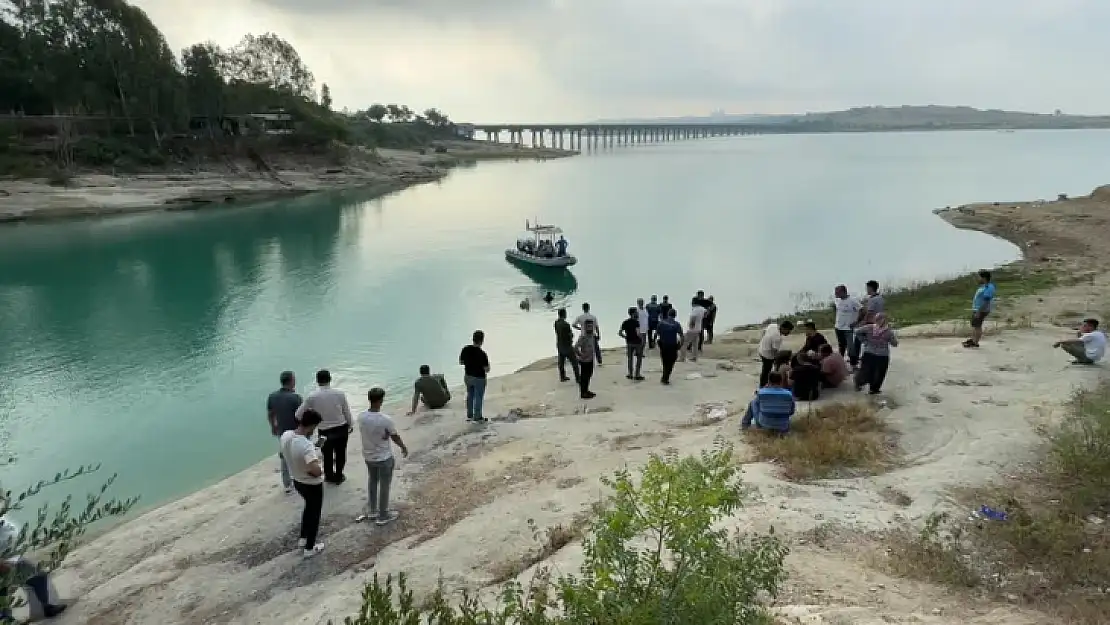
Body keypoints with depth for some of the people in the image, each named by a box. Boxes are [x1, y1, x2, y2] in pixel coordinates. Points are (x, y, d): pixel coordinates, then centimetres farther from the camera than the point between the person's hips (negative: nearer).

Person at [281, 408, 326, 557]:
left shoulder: (285, 436, -13)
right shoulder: (306, 445, -38)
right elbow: (316, 470, -46)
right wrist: (321, 471, -23)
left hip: (297, 481, 7)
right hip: (312, 485, -7)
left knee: (309, 507, 32)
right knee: (314, 513, 16)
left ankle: (303, 538, 48)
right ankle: (309, 548, 33)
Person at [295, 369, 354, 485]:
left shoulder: (312, 396, -14)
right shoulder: (340, 393, -12)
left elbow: (299, 414, -7)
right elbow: (347, 412, -2)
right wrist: (350, 425, 15)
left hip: (325, 431, -1)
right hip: (342, 429, 1)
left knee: (327, 455, 22)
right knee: (340, 453, 21)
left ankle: (329, 476, 41)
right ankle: (338, 477, 35)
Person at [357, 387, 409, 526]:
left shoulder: (361, 417, -12)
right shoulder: (385, 420, -27)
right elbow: (395, 437, -12)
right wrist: (404, 448, 7)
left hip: (368, 456, 6)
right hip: (384, 457, -6)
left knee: (372, 482, 26)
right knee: (384, 486, 11)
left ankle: (371, 511, 39)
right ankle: (383, 516, 23)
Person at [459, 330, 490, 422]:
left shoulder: (465, 349, -10)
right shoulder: (482, 353, -27)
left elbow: (461, 362, 4)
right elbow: (487, 369, -22)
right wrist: (487, 362, -3)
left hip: (468, 376, 6)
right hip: (479, 378, -6)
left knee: (470, 396, 23)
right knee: (478, 398, 10)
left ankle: (469, 415, 34)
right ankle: (477, 417, 21)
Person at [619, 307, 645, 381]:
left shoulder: (625, 322, 0)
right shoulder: (636, 322, -17)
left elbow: (619, 333, -1)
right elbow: (638, 333, -29)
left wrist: (626, 337, 11)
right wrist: (642, 338, -12)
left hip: (629, 342, 5)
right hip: (637, 342, -5)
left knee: (630, 358, 16)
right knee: (639, 358, 10)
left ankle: (630, 374, 20)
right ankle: (637, 375, 10)